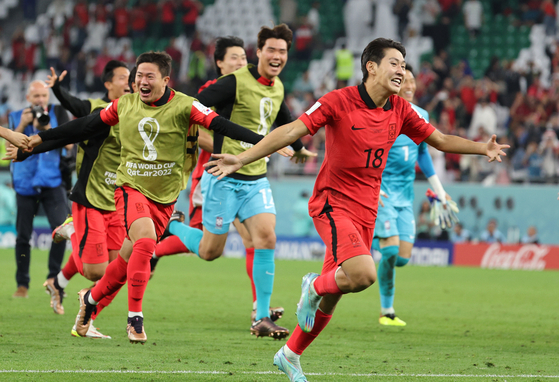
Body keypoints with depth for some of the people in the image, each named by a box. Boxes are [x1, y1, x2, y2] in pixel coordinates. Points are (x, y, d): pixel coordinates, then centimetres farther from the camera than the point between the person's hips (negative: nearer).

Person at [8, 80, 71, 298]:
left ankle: (54, 276, -3)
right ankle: (22, 284, 9)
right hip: (26, 182, 1)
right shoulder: (17, 117, 8)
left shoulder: (58, 113, 5)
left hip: (52, 181, -1)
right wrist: (22, 125, -13)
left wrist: (47, 127, -16)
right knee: (23, 235, 1)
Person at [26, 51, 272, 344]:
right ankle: (135, 318, -18)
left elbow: (219, 124, -13)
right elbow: (87, 125, 14)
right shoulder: (124, 105, 2)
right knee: (145, 240, -25)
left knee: (130, 258, 5)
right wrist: (41, 138, 19)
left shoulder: (183, 106, -6)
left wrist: (263, 141, -23)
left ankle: (91, 298, 33)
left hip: (164, 198, 1)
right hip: (130, 188, -1)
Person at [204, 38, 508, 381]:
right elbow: (291, 131, -15)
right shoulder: (339, 102, -13)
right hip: (333, 203, -6)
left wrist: (483, 148, 4)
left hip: (366, 211, 6)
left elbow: (440, 140, 16)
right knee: (363, 274, -29)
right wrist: (242, 159, -23)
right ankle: (314, 287, 2)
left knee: (331, 296, 10)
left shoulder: (400, 111, 5)